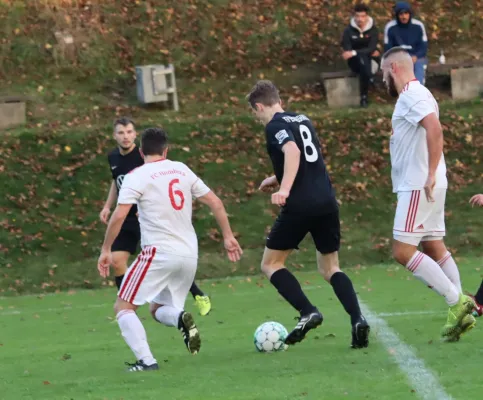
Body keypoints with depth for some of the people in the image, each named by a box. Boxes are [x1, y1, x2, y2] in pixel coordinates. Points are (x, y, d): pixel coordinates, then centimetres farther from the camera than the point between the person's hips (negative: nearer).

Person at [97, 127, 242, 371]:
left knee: (123, 307, 4)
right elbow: (215, 203, 12)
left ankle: (146, 360, -15)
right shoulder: (182, 170, 11)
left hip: (159, 253, -6)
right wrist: (228, 236, 20)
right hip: (189, 255, 6)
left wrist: (106, 250, -5)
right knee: (158, 310, 21)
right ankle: (181, 318, -15)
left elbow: (119, 216, -13)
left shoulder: (137, 177, -5)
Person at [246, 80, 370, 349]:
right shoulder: (304, 121, 20)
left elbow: (292, 151, -24)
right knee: (330, 267, 16)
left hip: (300, 205, -7)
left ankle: (308, 312, -9)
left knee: (271, 264, 9)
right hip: (327, 202, 7)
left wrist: (284, 189, -34)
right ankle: (358, 319, -7)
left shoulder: (275, 126, -4)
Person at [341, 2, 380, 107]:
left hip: (371, 61, 0)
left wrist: (354, 53, -32)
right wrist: (368, 53, -17)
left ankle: (364, 97, -30)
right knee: (361, 56, -36)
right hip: (355, 62, 0)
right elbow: (347, 51, -11)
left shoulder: (373, 30, -4)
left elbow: (372, 48, -17)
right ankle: (370, 78, -39)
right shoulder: (348, 31, -4)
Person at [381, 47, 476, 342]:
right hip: (419, 184, 10)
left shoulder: (411, 96, -14)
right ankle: (460, 312, 8)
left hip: (418, 185, -10)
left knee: (403, 251, -10)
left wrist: (431, 173, -28)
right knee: (435, 248, 10)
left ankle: (457, 302, -12)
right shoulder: (415, 95, 17)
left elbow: (435, 129, -28)